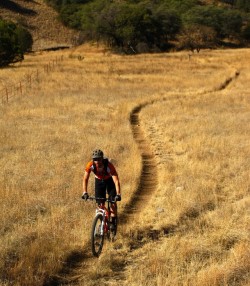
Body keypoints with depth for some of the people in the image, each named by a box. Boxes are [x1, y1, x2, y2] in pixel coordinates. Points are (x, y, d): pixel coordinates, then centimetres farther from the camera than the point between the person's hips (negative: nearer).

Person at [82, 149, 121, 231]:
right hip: (99, 181, 2)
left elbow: (116, 181, -42)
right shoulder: (90, 165, -31)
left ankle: (113, 222, 0)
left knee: (113, 201, -13)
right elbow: (85, 179, -26)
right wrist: (85, 193, -38)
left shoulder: (109, 165, -38)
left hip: (110, 180, -2)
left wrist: (118, 194, -53)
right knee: (100, 203, -4)